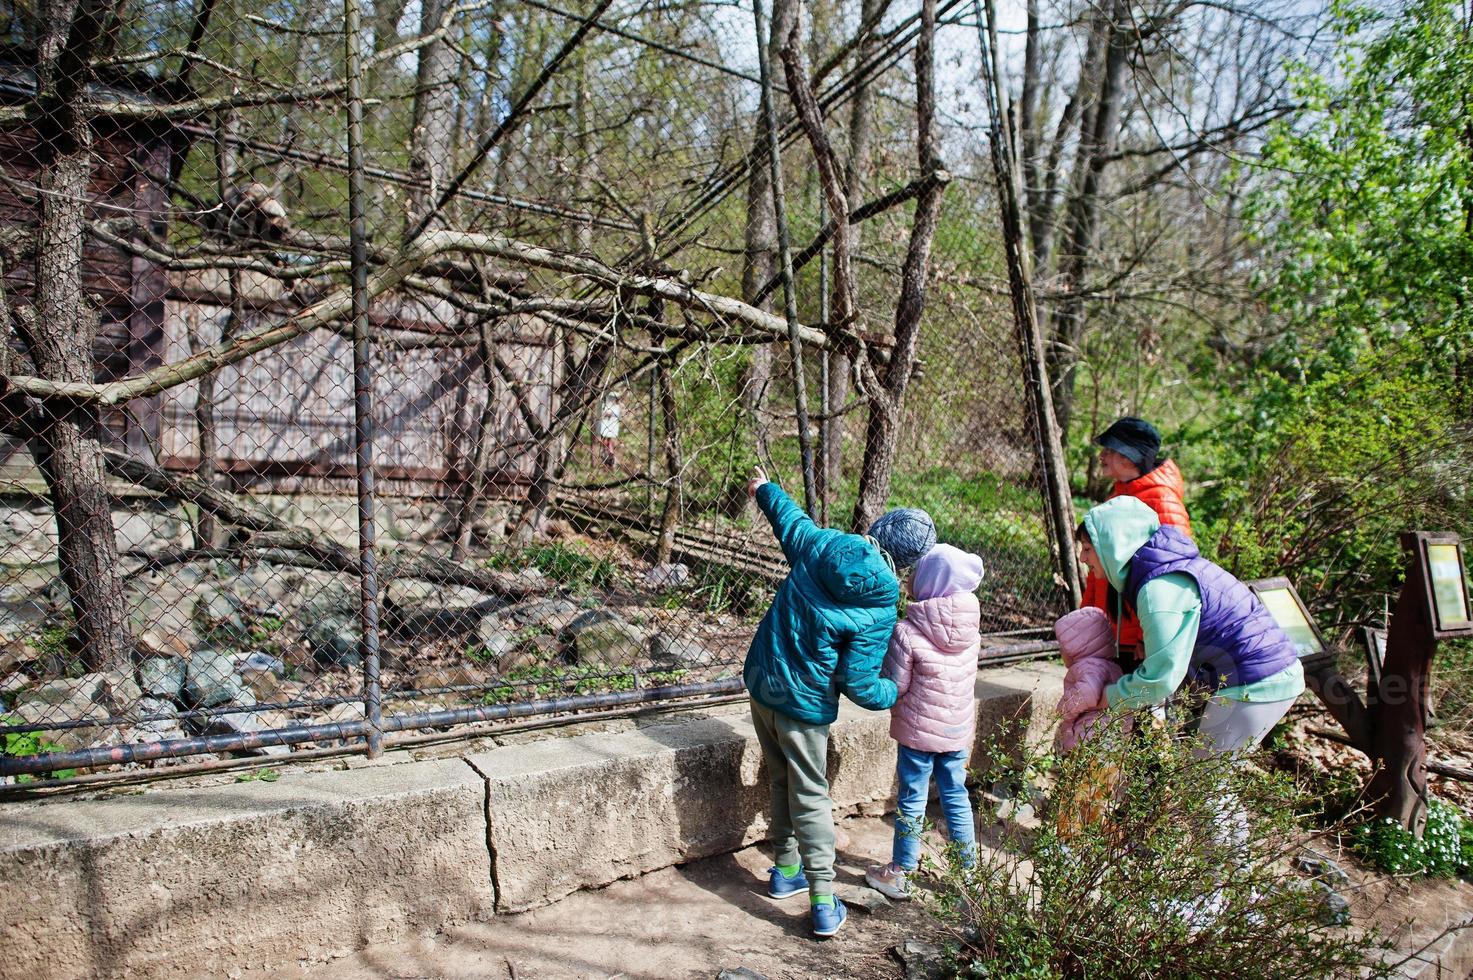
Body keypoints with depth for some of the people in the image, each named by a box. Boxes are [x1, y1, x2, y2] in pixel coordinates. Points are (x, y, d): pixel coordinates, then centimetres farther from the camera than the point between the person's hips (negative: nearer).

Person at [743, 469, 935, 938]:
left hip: (760, 681, 6)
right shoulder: (880, 609, -20)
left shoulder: (820, 544, -9)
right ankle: (824, 904, 13)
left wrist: (766, 489, 34)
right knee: (811, 797, 7)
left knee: (782, 781, 22)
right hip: (803, 706, -5)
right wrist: (898, 694, 3)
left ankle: (785, 869, 37)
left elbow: (789, 519, 13)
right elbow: (857, 683, -17)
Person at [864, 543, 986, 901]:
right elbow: (970, 679, 7)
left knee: (912, 799, 8)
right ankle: (969, 869, 28)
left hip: (919, 730, -5)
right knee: (956, 794, 18)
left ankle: (899, 873, 22)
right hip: (959, 729, 5)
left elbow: (895, 687, -15)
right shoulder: (971, 628, -4)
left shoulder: (908, 633, -22)